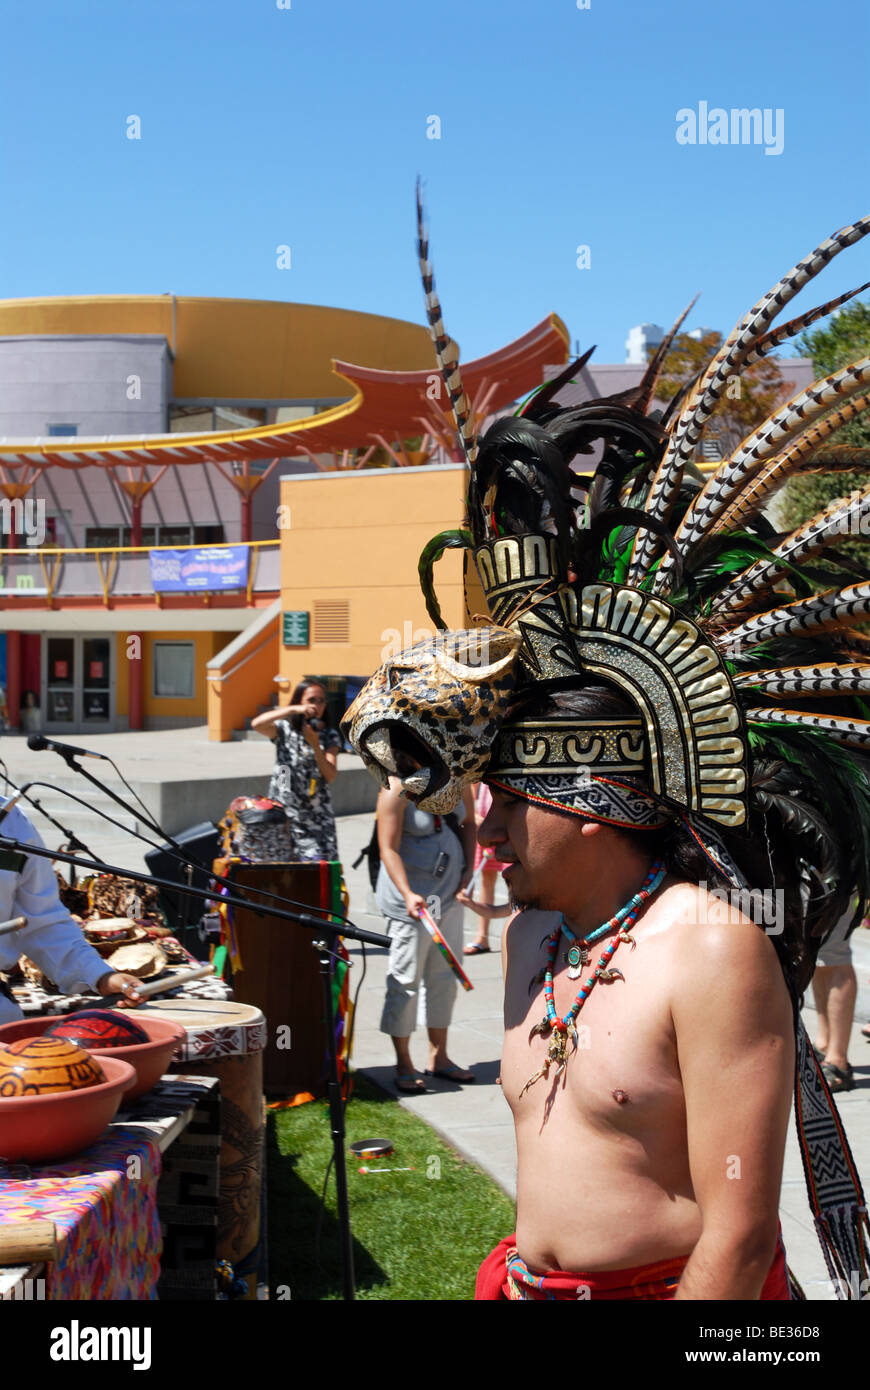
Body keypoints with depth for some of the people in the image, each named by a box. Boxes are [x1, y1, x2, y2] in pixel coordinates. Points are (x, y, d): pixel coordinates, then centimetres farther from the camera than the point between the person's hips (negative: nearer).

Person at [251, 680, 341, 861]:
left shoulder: (329, 736, 7)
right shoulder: (285, 729, 3)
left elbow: (331, 776, -5)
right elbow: (257, 724, -18)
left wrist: (315, 745, -18)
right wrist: (293, 710, -22)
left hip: (317, 817, 1)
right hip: (283, 811, -1)